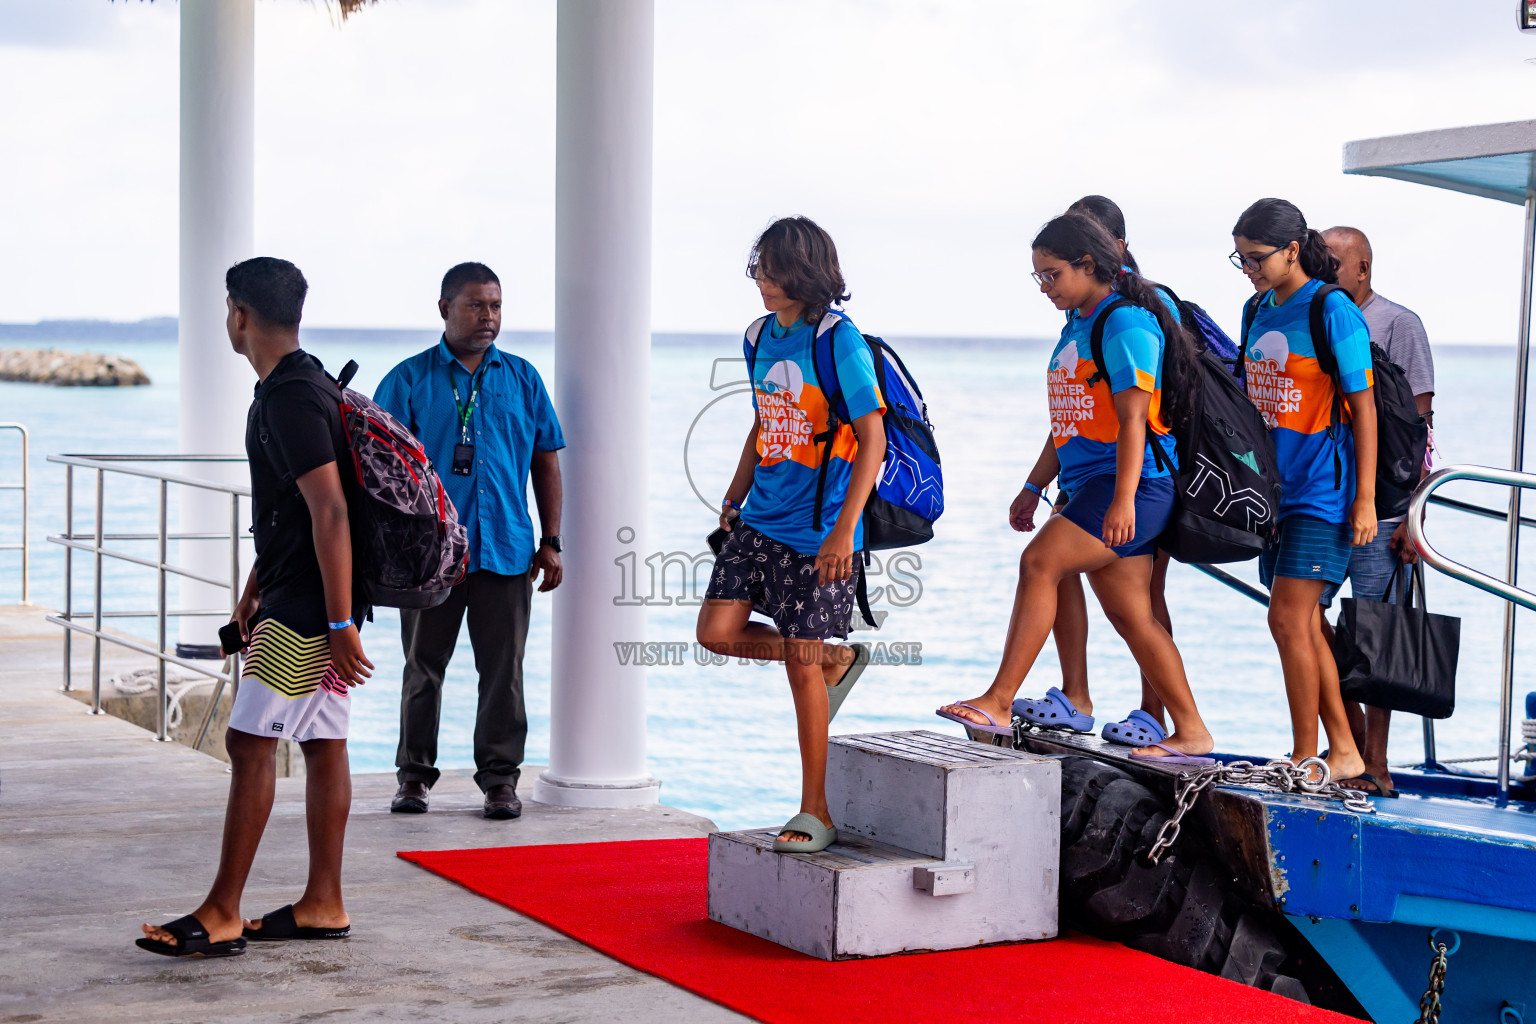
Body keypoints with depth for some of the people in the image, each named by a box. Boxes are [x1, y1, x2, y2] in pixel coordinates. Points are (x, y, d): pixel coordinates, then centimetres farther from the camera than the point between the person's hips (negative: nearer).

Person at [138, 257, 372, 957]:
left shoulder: (291, 399, -18)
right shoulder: (301, 384, 16)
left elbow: (330, 512, -24)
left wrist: (340, 622, -24)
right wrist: (255, 588, 30)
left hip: (308, 608, -10)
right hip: (301, 599, 10)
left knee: (250, 742, -8)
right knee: (322, 744, 11)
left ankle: (221, 916, -5)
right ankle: (323, 906, 15)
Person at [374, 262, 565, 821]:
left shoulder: (523, 378, 11)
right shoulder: (409, 379, 3)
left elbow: (546, 461, 14)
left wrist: (550, 541, 8)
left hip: (507, 550, 2)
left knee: (503, 670, 4)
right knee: (423, 666, 6)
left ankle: (500, 777, 12)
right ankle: (414, 774, 17)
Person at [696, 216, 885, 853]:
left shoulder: (839, 341, -13)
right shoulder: (762, 337, 9)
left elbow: (872, 439, -15)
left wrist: (844, 529, -20)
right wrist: (735, 499, 17)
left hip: (817, 533, -7)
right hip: (760, 522, 7)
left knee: (801, 663, -3)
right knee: (718, 631, -3)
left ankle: (816, 813, 9)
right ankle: (837, 659, 22)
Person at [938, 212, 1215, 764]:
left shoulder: (1126, 323, -10)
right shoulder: (1078, 325, 19)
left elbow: (1132, 418, -18)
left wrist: (1124, 500, -25)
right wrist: (1034, 486, 26)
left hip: (1135, 481, -10)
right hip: (1088, 484, 10)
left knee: (1039, 562, -21)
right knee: (1131, 618, 8)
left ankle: (998, 702, -24)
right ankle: (1191, 732, 14)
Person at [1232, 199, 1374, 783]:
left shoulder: (1333, 311, -11)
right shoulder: (1261, 311, 10)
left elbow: (1363, 407, -11)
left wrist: (1365, 499, -14)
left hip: (1323, 491, -8)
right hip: (1276, 489, 8)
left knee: (1289, 619, -11)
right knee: (1304, 625, 8)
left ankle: (1306, 758, -2)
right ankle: (1344, 752, 16)